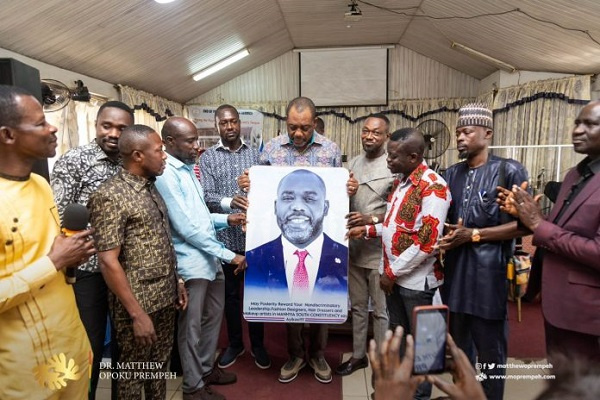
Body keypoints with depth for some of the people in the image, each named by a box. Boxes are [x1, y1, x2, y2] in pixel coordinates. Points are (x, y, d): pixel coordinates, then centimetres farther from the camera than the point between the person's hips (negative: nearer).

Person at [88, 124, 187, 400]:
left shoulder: (151, 188, 7)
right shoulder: (110, 196, -18)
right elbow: (108, 262, -20)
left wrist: (176, 283, 14)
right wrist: (137, 314, -20)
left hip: (165, 297, 7)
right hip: (138, 303, -7)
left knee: (160, 363, 20)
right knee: (134, 370, 12)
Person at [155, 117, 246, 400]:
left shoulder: (188, 169, 11)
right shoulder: (166, 175, -18)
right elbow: (187, 227, -23)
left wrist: (226, 219, 0)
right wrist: (228, 255, -20)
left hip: (210, 258, 9)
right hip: (192, 262, -9)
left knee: (213, 317, 21)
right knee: (192, 326, 8)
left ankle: (206, 369, 40)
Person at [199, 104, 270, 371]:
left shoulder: (255, 154, 6)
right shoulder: (208, 157, 1)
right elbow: (206, 196, -12)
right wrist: (228, 202, -31)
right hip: (225, 236, 0)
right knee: (230, 292, 14)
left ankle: (258, 344, 30)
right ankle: (234, 343, 33)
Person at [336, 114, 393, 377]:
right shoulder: (353, 163, 9)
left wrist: (370, 219, -24)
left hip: (379, 250, -6)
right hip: (354, 246, 6)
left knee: (381, 310, 9)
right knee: (358, 306, 18)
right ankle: (358, 355, 35)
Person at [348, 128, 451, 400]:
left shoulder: (433, 187, -18)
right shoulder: (402, 181, 9)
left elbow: (427, 242, -22)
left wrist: (392, 272, -18)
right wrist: (368, 230, 4)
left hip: (416, 279, -8)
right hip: (394, 275, 8)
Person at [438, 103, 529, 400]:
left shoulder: (509, 170, -7)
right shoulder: (452, 173, 10)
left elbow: (523, 224, -10)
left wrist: (473, 235, -15)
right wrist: (443, 237, -6)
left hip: (489, 272, -5)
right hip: (456, 269, 6)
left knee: (489, 348, 9)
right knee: (459, 342, 20)